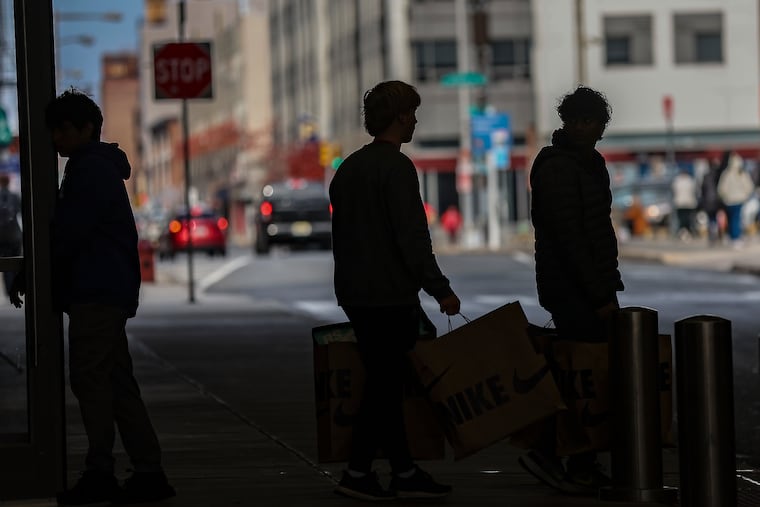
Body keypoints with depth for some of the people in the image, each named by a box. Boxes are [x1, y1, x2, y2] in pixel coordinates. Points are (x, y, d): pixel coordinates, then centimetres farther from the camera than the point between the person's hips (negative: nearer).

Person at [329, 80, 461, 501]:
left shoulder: (349, 167, 15)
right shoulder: (396, 167, -14)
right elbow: (412, 237, -20)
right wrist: (440, 290, -18)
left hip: (355, 294, 9)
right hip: (390, 296, -9)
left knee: (383, 382, 11)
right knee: (385, 384, -4)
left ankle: (404, 471, 13)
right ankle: (357, 472, -4)